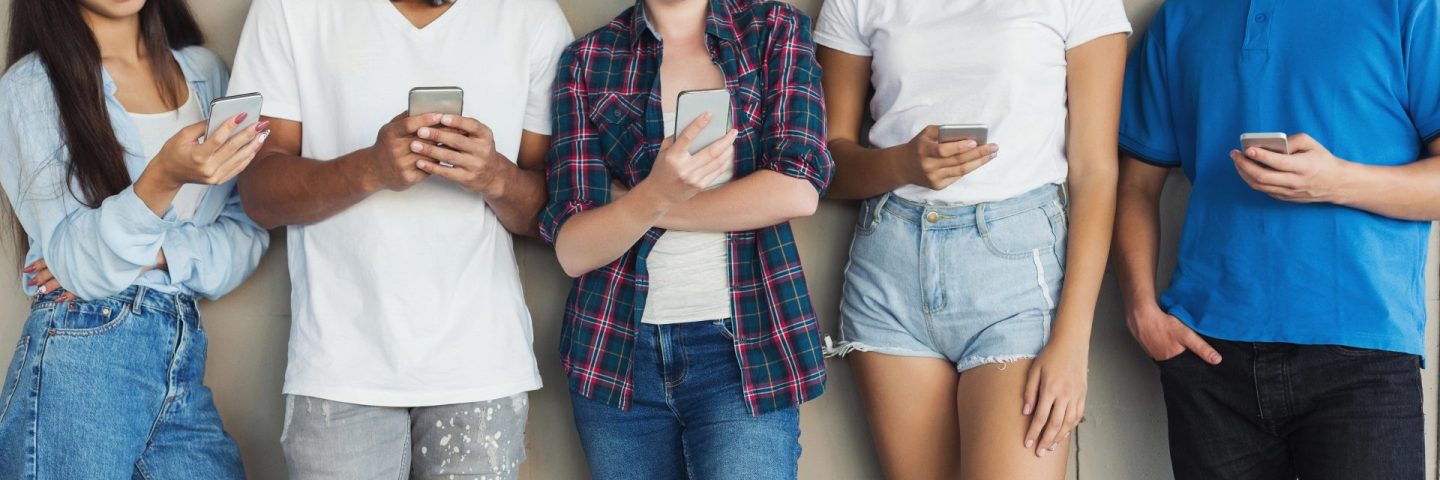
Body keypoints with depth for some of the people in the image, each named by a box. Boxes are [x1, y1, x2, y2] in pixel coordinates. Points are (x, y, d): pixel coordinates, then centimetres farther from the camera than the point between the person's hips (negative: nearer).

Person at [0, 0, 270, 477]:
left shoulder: (204, 70, 8)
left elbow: (249, 230, 5)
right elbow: (73, 264, -10)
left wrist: (159, 254, -12)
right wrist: (161, 180, -25)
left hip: (185, 355, 4)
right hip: (81, 364, -3)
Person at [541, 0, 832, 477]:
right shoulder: (587, 60, 3)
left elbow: (798, 190, -10)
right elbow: (572, 250, -4)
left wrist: (639, 206, -6)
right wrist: (653, 195, -23)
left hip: (746, 344, -1)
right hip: (617, 346, 2)